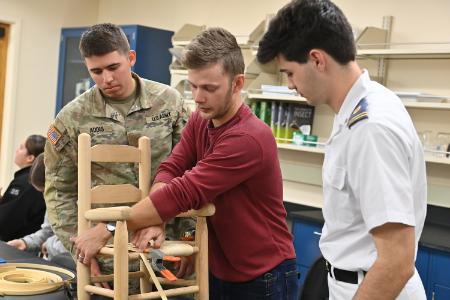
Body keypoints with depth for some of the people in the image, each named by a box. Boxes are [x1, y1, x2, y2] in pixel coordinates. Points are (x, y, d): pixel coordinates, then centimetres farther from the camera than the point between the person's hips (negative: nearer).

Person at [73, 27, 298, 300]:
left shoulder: (248, 139, -26)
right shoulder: (199, 121, 0)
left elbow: (183, 193, -28)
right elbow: (170, 171, -5)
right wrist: (154, 221, -25)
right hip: (218, 272, 6)